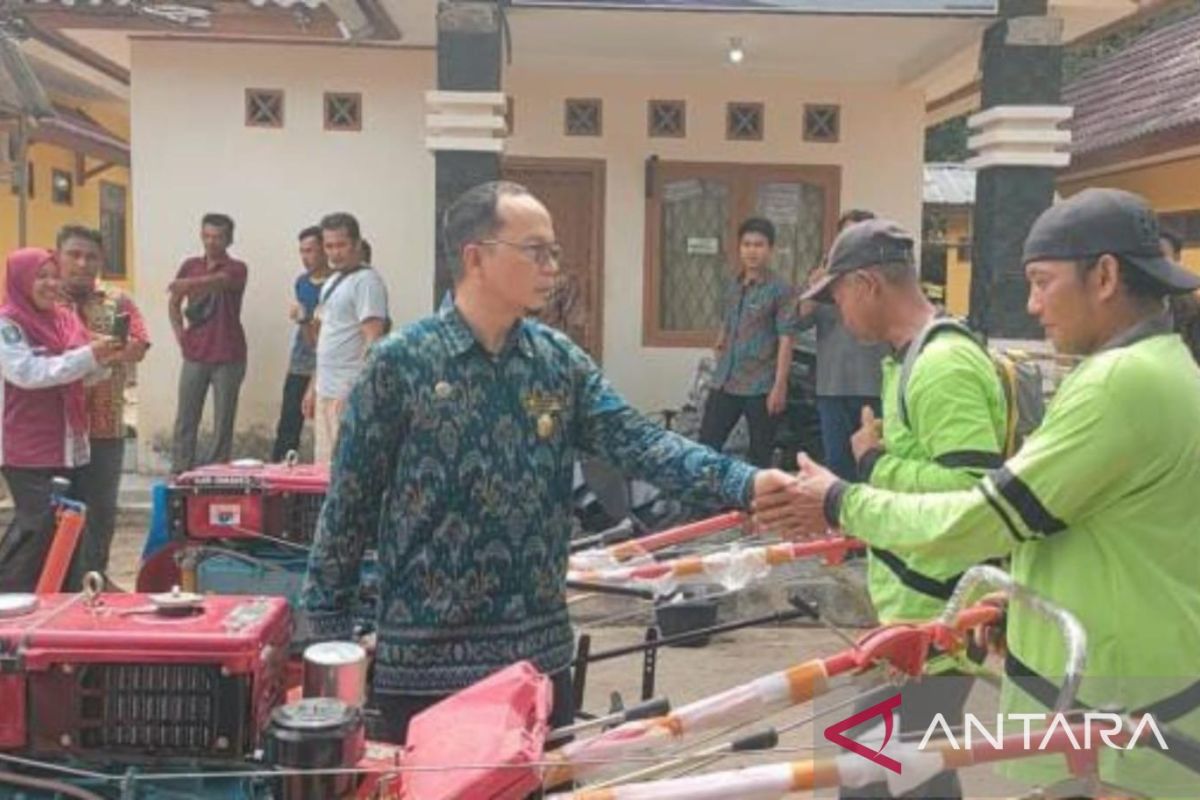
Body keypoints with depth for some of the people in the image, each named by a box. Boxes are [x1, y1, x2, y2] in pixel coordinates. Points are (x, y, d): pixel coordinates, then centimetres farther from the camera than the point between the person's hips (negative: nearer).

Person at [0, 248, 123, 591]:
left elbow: (87, 374, 13)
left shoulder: (66, 318, 9)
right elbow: (28, 373, -21)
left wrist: (104, 358, -9)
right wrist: (88, 355, -26)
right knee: (40, 523, -9)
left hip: (69, 443, 6)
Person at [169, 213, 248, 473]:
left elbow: (216, 281, -28)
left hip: (228, 357, -4)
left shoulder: (236, 269, -4)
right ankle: (179, 473, 9)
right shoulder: (190, 266, 10)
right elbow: (174, 302, 21)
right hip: (194, 355, 4)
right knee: (185, 419, 3)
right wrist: (179, 331, 4)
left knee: (223, 421, 0)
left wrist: (189, 284, -47)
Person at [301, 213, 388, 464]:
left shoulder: (366, 281, -11)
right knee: (324, 466, 12)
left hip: (349, 394, -9)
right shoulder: (332, 282, 18)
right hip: (326, 391, 9)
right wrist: (313, 387, 21)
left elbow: (373, 341, -18)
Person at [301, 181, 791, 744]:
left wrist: (744, 482, -21)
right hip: (424, 653, -4)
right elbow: (350, 501, -7)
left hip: (538, 649, 4)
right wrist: (328, 625, -4)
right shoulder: (401, 361, -10)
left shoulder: (562, 362, 2)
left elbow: (639, 442, -7)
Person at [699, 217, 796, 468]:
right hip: (725, 382, 6)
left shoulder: (780, 290, -8)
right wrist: (720, 346, 10)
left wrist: (779, 386, -16)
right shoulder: (733, 285, 10)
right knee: (706, 445, 5)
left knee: (760, 455, 5)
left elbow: (786, 340, -12)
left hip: (760, 386, -6)